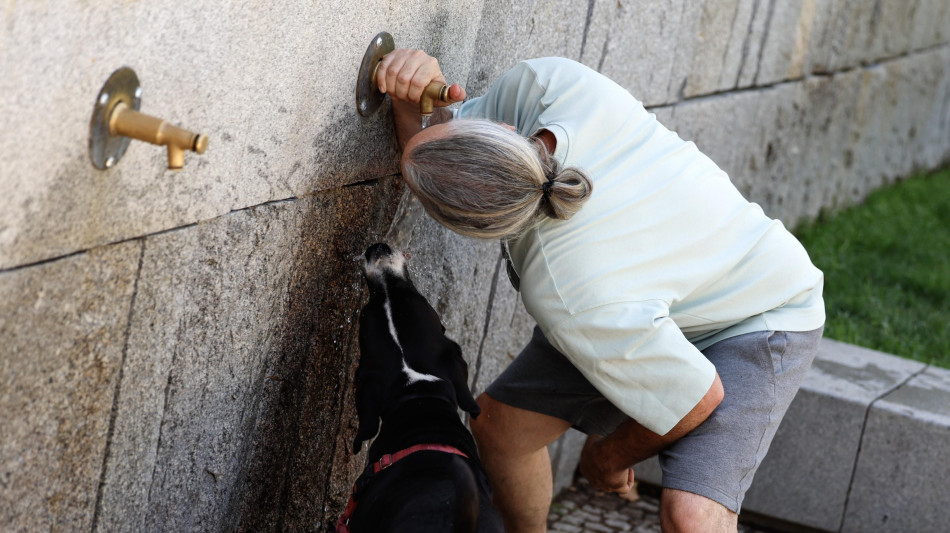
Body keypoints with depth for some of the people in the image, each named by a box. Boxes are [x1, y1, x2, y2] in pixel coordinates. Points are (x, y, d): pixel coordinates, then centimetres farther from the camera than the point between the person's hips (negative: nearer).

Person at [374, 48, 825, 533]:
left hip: (755, 324, -8)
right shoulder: (551, 82, -31)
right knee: (498, 424, 9)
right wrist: (408, 97, -33)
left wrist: (608, 457, -6)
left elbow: (697, 398, -27)